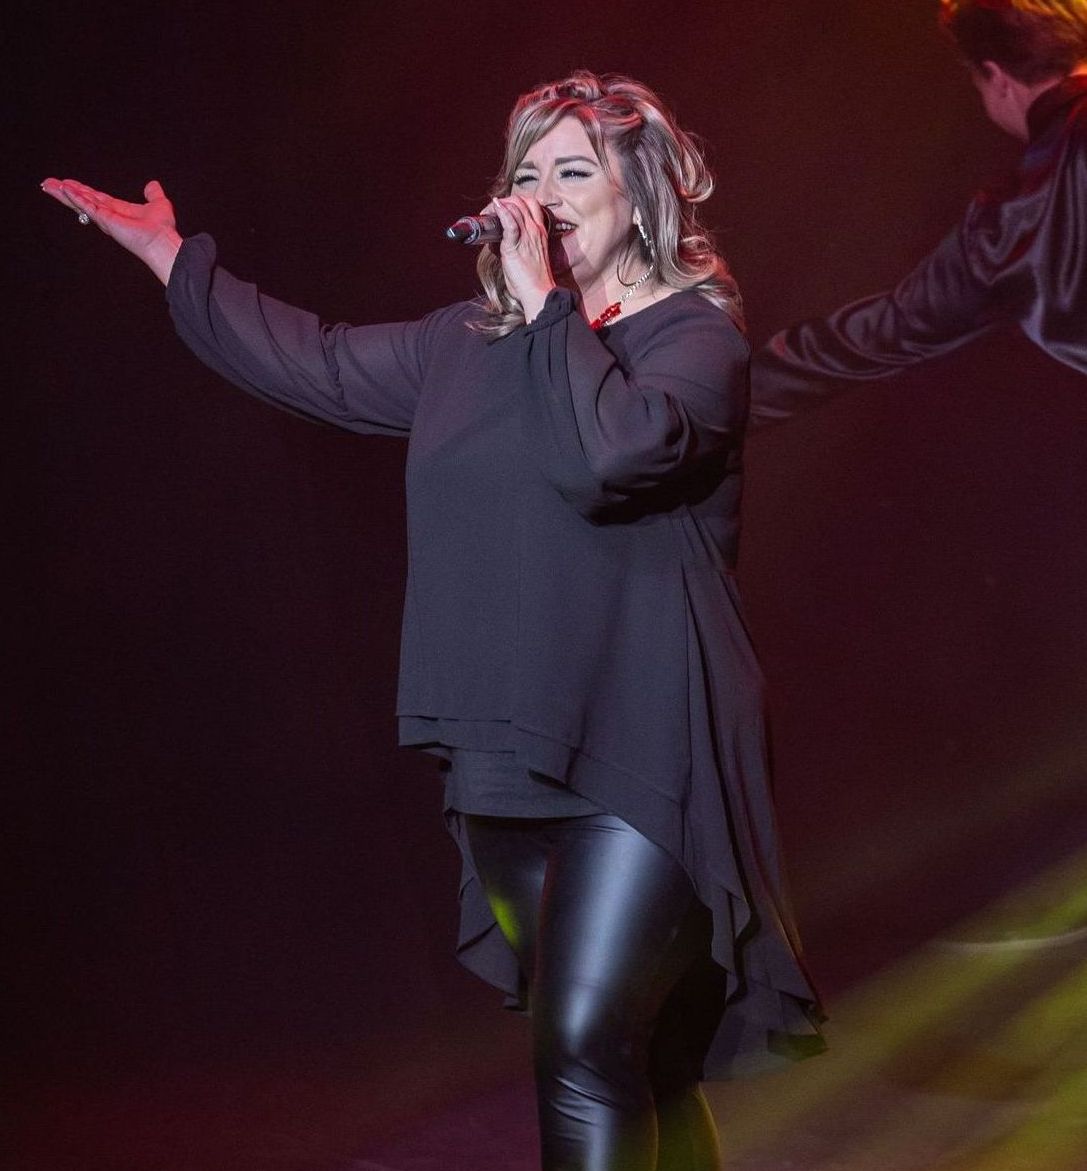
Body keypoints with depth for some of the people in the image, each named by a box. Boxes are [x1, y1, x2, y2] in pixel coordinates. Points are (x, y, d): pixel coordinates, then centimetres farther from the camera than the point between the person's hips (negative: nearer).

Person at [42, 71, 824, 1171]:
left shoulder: (696, 331, -3)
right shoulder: (471, 343, 16)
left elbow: (604, 453, -23)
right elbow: (316, 362, 25)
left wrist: (545, 303, -15)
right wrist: (171, 258, 31)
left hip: (641, 752, -6)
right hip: (509, 759, 6)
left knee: (585, 1045, -16)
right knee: (635, 1064, 11)